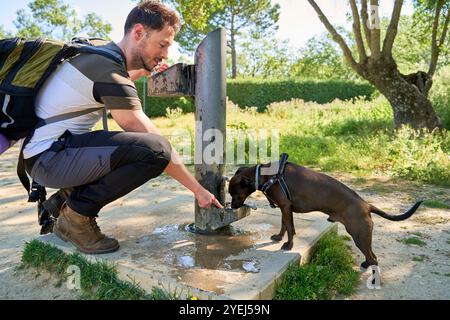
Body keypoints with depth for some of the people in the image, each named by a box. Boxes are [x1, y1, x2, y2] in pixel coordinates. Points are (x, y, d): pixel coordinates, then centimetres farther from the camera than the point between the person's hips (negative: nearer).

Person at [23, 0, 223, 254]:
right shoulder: (109, 71, -20)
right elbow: (155, 144, -20)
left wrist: (143, 71, 14)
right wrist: (198, 190, -12)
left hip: (43, 150, 10)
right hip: (50, 157, -10)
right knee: (155, 149, -27)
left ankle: (67, 197, 11)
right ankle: (78, 212, -7)